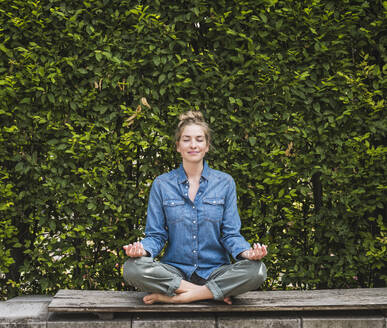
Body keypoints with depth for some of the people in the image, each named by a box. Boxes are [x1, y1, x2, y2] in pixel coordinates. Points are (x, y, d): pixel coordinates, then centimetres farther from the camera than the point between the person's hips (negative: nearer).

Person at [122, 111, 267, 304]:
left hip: (215, 271, 1)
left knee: (256, 270, -30)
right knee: (132, 269, -30)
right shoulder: (162, 184, 7)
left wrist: (247, 252, -18)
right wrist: (142, 249, -18)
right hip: (175, 271, 0)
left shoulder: (224, 183, 7)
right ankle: (213, 292, -20)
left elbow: (230, 234, 4)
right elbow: (156, 235, 6)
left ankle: (172, 297, -22)